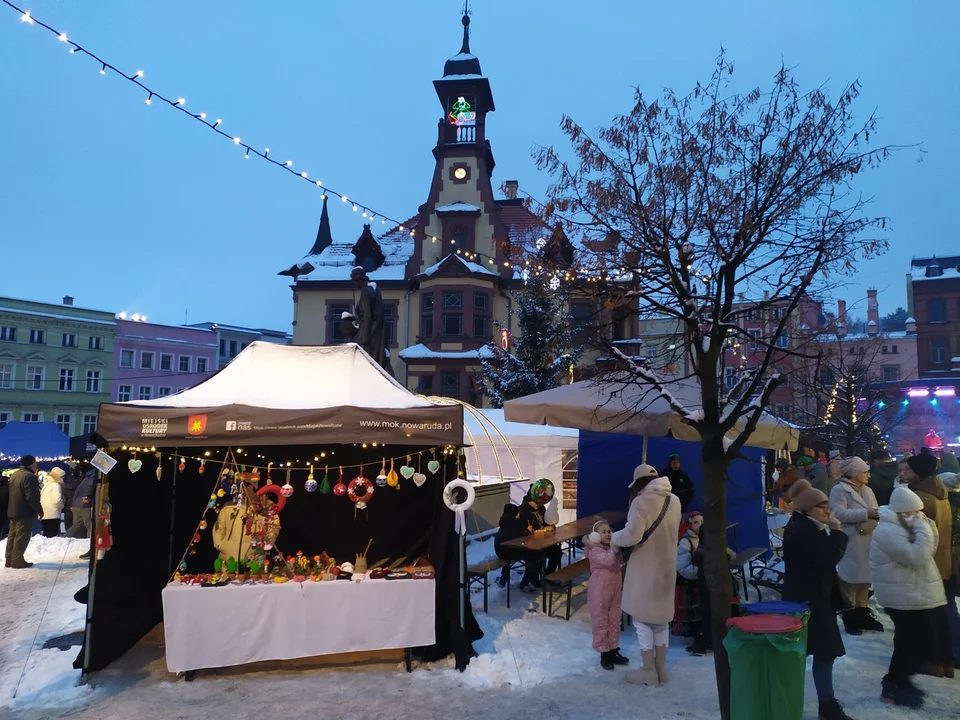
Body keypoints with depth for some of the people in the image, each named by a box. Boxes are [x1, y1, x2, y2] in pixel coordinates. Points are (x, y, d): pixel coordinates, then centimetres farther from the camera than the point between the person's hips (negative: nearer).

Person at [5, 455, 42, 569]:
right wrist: (39, 510, -15)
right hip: (24, 512, -10)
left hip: (13, 511, 10)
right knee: (22, 537, -4)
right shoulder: (29, 476, -19)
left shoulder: (14, 475, 13)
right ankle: (17, 561, -2)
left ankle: (10, 559, 20)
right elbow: (32, 497, -23)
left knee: (13, 535, 15)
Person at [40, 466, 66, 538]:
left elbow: (41, 499, 18)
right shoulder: (56, 485, -9)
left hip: (44, 516, 9)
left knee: (46, 536, 12)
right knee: (52, 537, -9)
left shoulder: (46, 484, 18)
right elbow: (57, 500, -19)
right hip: (53, 516, -9)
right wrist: (61, 507, -1)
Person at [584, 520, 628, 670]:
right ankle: (604, 653, 11)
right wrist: (615, 547, -27)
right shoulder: (595, 551, -15)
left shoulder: (612, 548, 11)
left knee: (615, 621, 14)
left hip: (615, 589, 8)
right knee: (601, 622, 2)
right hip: (599, 590, -8)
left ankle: (613, 650, 26)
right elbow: (608, 560, -30)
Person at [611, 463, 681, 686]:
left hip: (645, 568, -7)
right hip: (666, 566, 7)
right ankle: (661, 669, 24)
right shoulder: (674, 501, 4)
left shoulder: (642, 501, -19)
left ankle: (649, 671, 11)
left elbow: (632, 535, -24)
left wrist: (614, 538, -6)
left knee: (642, 617, 5)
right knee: (661, 615, 17)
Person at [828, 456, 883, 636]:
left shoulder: (868, 491, 16)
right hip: (849, 544, -7)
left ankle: (862, 613, 26)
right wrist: (866, 514, -18)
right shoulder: (839, 490, -8)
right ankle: (849, 617, 7)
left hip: (868, 544, 7)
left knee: (864, 580, 14)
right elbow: (838, 513, -21)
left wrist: (871, 522, -16)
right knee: (850, 580, -2)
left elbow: (875, 513, 6)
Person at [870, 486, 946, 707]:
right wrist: (923, 529, -22)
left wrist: (928, 526, -1)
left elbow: (929, 551, 13)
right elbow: (916, 557, -28)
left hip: (916, 594, 10)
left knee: (925, 637, 14)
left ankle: (899, 681, 27)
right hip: (903, 598, -10)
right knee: (909, 641, -2)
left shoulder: (902, 526, 11)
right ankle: (892, 688, 13)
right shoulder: (888, 531, -22)